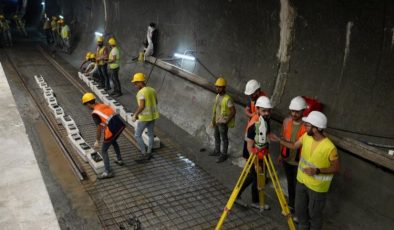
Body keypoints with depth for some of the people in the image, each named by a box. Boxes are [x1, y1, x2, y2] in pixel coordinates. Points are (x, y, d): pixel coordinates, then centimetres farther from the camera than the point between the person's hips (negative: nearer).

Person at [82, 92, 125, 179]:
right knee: (113, 141, 37)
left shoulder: (95, 113, -7)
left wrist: (97, 141, 5)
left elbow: (99, 128, -7)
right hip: (120, 125, 8)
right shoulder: (104, 105, 15)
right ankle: (119, 160, 47)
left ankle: (107, 172, 10)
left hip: (112, 130, -8)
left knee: (104, 150, 9)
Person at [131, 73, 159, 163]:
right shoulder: (152, 90, 4)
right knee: (150, 134, 16)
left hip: (144, 116, -8)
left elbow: (141, 106, -25)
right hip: (153, 115, 8)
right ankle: (149, 153, 27)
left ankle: (144, 154, 9)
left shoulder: (141, 92, -20)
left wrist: (135, 115, -15)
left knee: (137, 135, 5)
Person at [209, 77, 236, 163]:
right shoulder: (218, 96, 1)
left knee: (224, 138, 7)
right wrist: (213, 120, 9)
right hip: (217, 121, 8)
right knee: (216, 136, 22)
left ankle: (224, 155, 22)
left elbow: (233, 111, -22)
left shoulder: (228, 99, -24)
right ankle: (217, 151, 41)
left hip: (223, 123, -8)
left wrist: (226, 121, -19)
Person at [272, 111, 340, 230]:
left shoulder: (329, 148, -30)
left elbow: (336, 168, -18)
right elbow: (294, 146, 6)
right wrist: (279, 140, -1)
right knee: (300, 209, 23)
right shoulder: (306, 136, -12)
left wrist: (317, 171, -29)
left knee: (314, 213, 16)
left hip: (317, 187, -6)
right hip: (302, 181, 6)